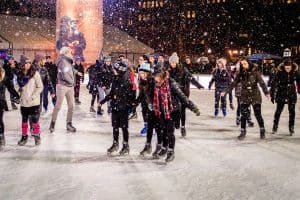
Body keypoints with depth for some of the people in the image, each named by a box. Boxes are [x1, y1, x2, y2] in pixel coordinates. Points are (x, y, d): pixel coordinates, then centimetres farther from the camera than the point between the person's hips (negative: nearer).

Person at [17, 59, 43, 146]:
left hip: (34, 102, -4)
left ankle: (37, 136, 17)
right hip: (23, 102, 4)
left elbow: (40, 87, -9)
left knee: (35, 120, 2)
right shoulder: (20, 74, 4)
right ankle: (24, 137, 25)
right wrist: (20, 92, 4)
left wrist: (32, 96, -15)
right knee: (24, 120, 13)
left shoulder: (35, 73, -9)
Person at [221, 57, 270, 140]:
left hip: (255, 96, -3)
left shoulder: (255, 72, -8)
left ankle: (262, 131, 19)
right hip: (244, 97, 3)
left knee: (258, 115, 1)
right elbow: (233, 84, 8)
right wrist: (225, 91, 4)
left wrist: (266, 93, -29)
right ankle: (243, 132, 11)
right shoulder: (240, 74, 2)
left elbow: (262, 83, -17)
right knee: (244, 115, 0)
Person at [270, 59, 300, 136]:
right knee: (278, 110, 3)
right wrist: (272, 94, -14)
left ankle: (291, 128, 12)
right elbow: (275, 83, -12)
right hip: (281, 94, -1)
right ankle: (275, 127, 16)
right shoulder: (280, 72, -13)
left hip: (292, 95, 1)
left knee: (291, 111, 1)